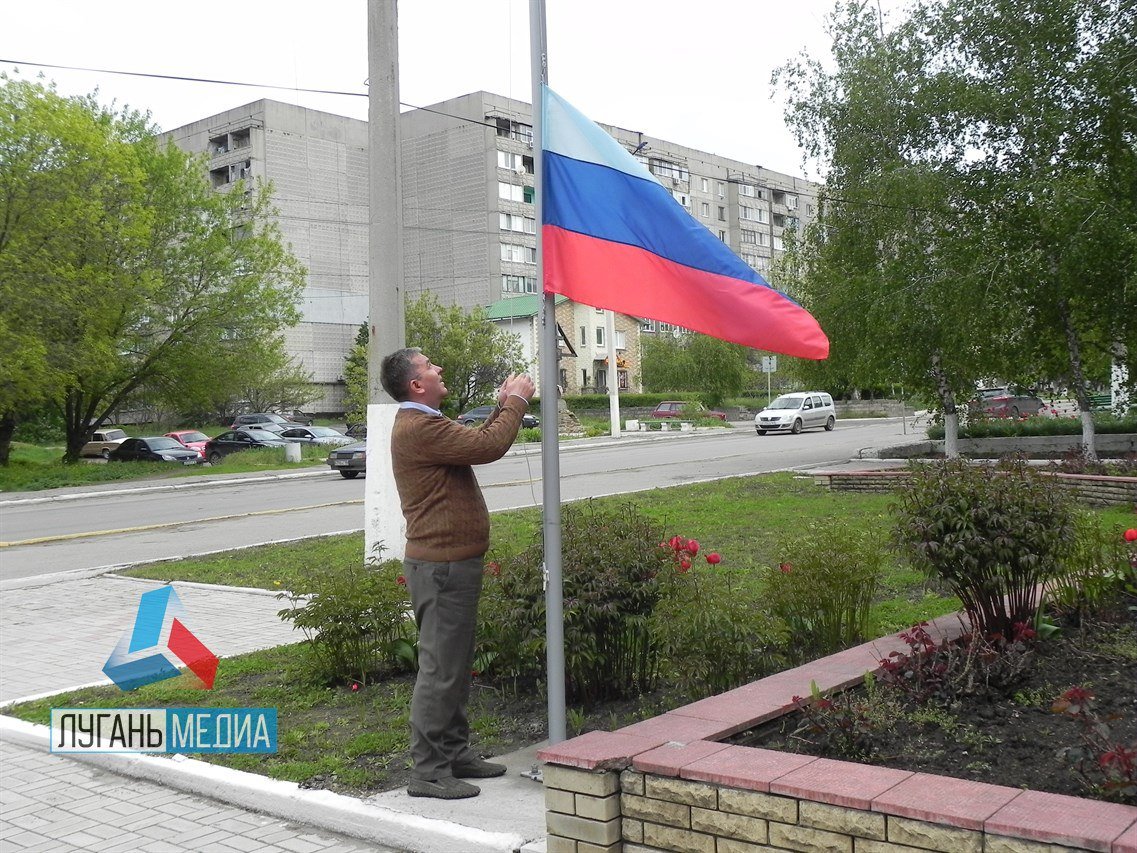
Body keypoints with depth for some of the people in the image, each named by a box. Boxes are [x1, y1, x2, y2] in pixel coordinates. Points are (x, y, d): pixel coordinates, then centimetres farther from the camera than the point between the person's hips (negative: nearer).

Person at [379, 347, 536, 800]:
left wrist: (502, 405, 14)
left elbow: (475, 441, 23)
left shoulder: (422, 423, 17)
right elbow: (489, 446, -22)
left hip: (450, 562, 11)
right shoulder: (420, 428, -19)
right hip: (442, 565, -11)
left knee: (456, 664, 17)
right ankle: (428, 771, 2)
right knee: (440, 668, -5)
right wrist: (515, 401, -8)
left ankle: (455, 753, 28)